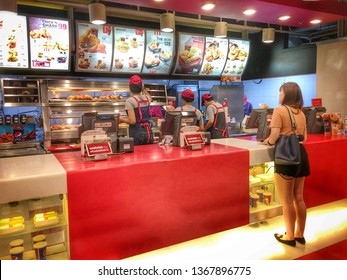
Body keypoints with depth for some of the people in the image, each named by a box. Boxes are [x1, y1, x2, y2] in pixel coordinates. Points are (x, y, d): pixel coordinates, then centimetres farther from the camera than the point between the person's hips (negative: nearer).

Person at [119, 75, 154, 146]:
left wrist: (122, 119, 1)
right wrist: (143, 89, 36)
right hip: (148, 132, 5)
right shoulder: (147, 98, 6)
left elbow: (132, 121, -15)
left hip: (136, 133, -5)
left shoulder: (130, 101, -10)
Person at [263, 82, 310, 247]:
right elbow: (304, 137, 15)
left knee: (287, 201, 5)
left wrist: (267, 141, 2)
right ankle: (300, 234, 28)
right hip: (301, 155, 8)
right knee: (299, 198, 16)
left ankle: (290, 236, 17)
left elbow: (274, 136, -17)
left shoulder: (279, 110, -9)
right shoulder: (301, 113, 13)